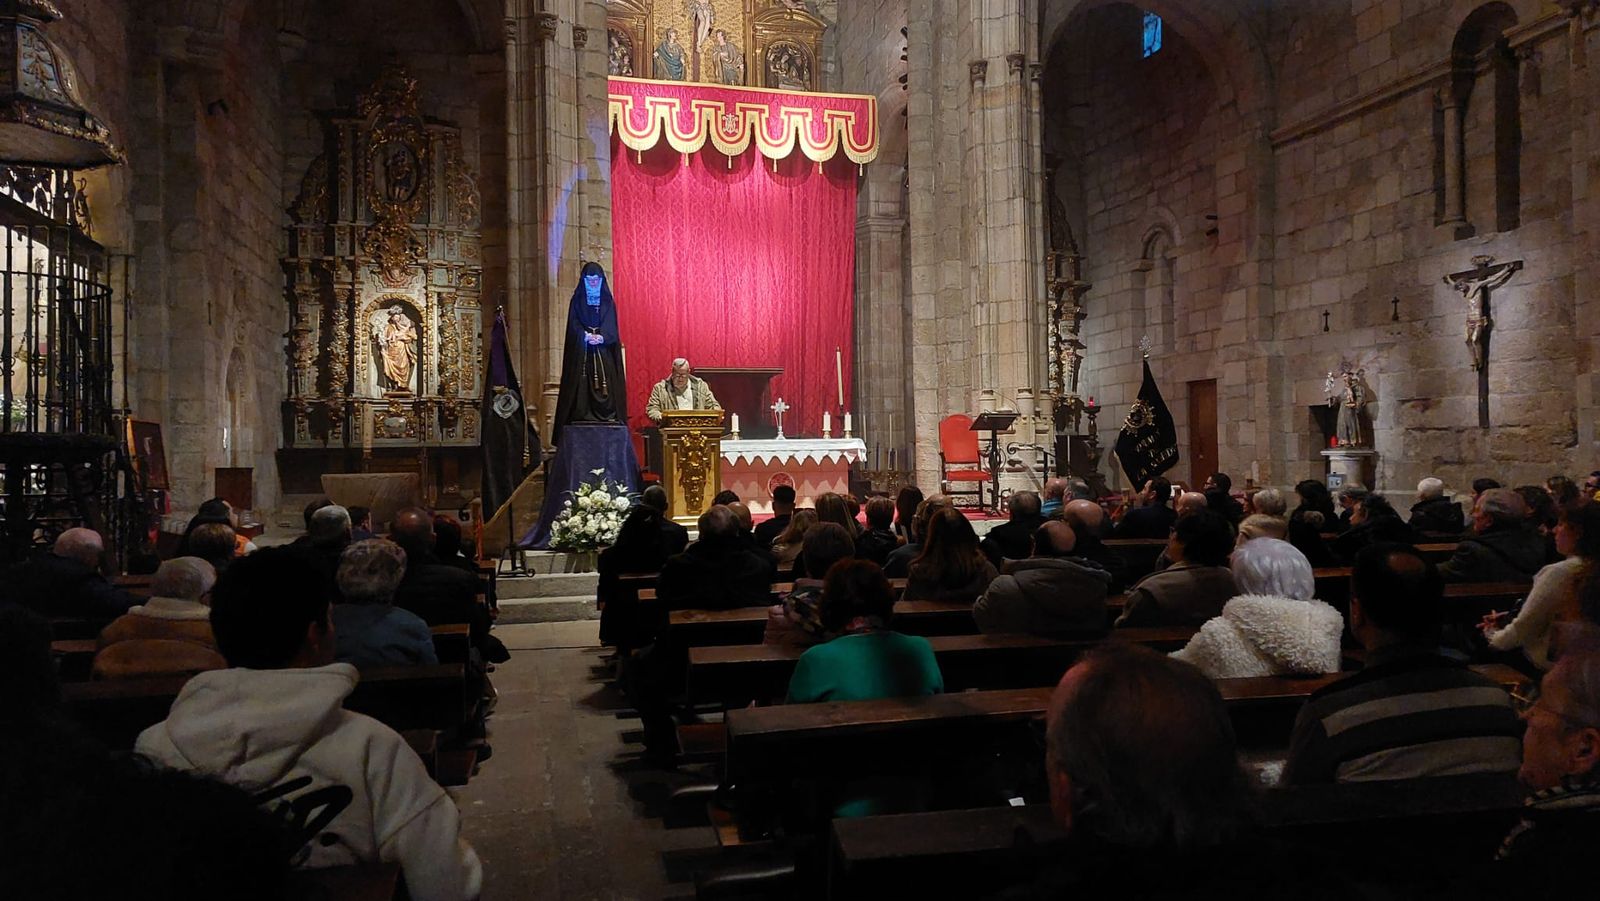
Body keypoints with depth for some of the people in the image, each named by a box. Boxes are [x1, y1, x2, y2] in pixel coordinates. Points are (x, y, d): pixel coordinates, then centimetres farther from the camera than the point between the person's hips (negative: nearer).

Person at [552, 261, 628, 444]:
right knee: (582, 385, -8)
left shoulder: (608, 302, 12)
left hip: (604, 352, 1)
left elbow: (611, 326, 2)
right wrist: (586, 336, -19)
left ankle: (607, 417, -9)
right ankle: (583, 416, -10)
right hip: (582, 353, 0)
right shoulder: (577, 301, 11)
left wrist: (600, 337, -18)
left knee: (606, 383, -8)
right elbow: (574, 326, 0)